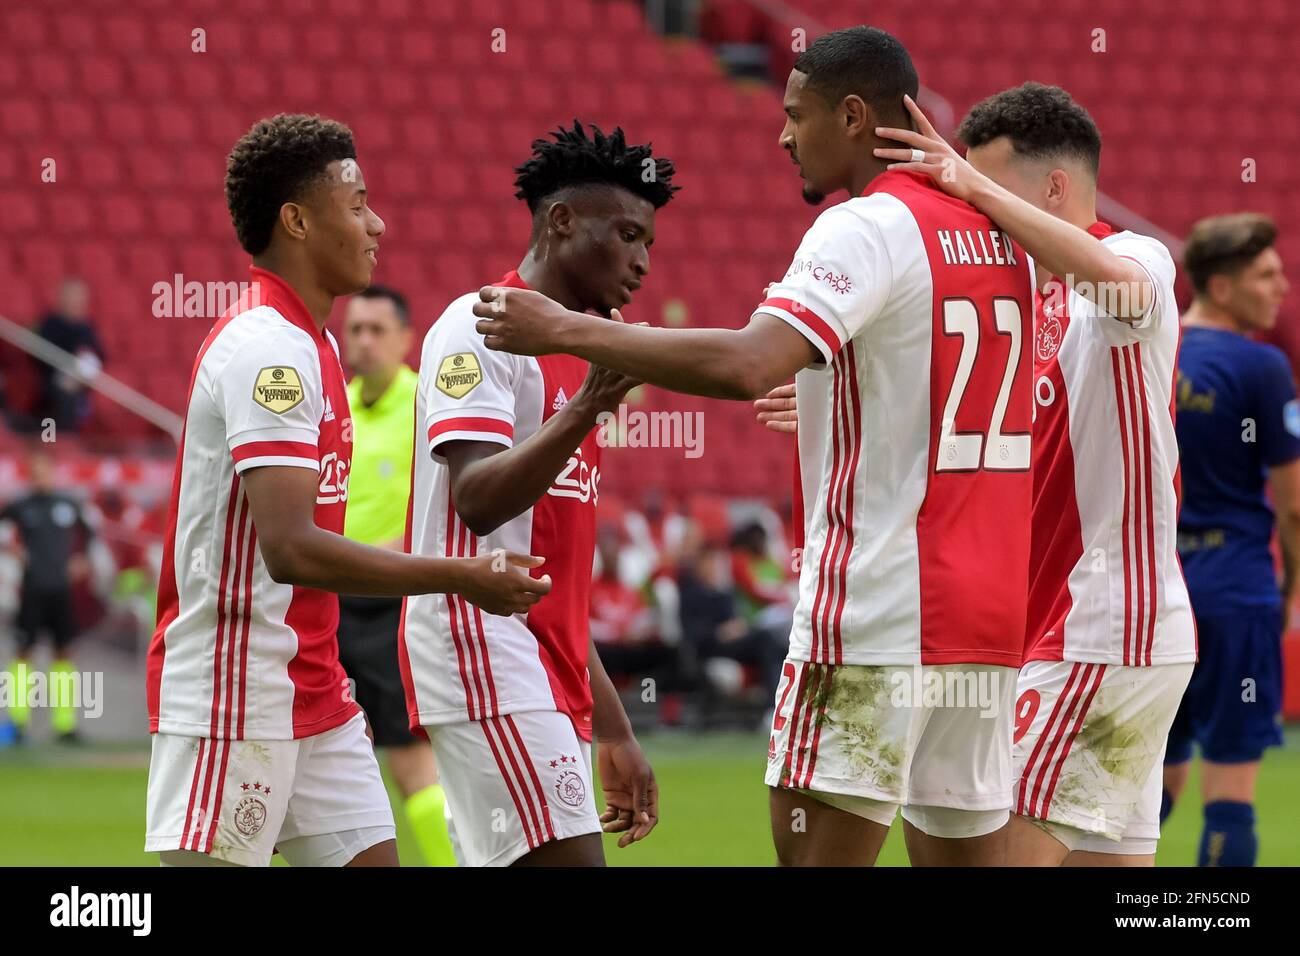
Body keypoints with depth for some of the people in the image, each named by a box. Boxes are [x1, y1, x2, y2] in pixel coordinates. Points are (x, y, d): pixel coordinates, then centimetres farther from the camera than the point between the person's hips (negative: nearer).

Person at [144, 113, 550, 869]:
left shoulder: (313, 345, 15)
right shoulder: (268, 347, -16)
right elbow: (291, 549, -26)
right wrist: (461, 578, -23)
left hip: (313, 694, 10)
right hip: (234, 706, -10)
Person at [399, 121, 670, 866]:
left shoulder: (566, 355, 23)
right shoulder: (481, 328, -4)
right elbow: (476, 499, -19)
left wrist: (613, 731, 24)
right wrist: (583, 414, -33)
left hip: (547, 679, 9)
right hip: (484, 653, -9)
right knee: (571, 860, -18)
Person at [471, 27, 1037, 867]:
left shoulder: (866, 227, -11)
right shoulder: (1002, 238, 14)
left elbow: (748, 365, -25)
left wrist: (569, 331, -20)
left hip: (876, 618, -8)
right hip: (988, 615, 8)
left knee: (815, 851, -5)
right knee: (965, 852, 10)